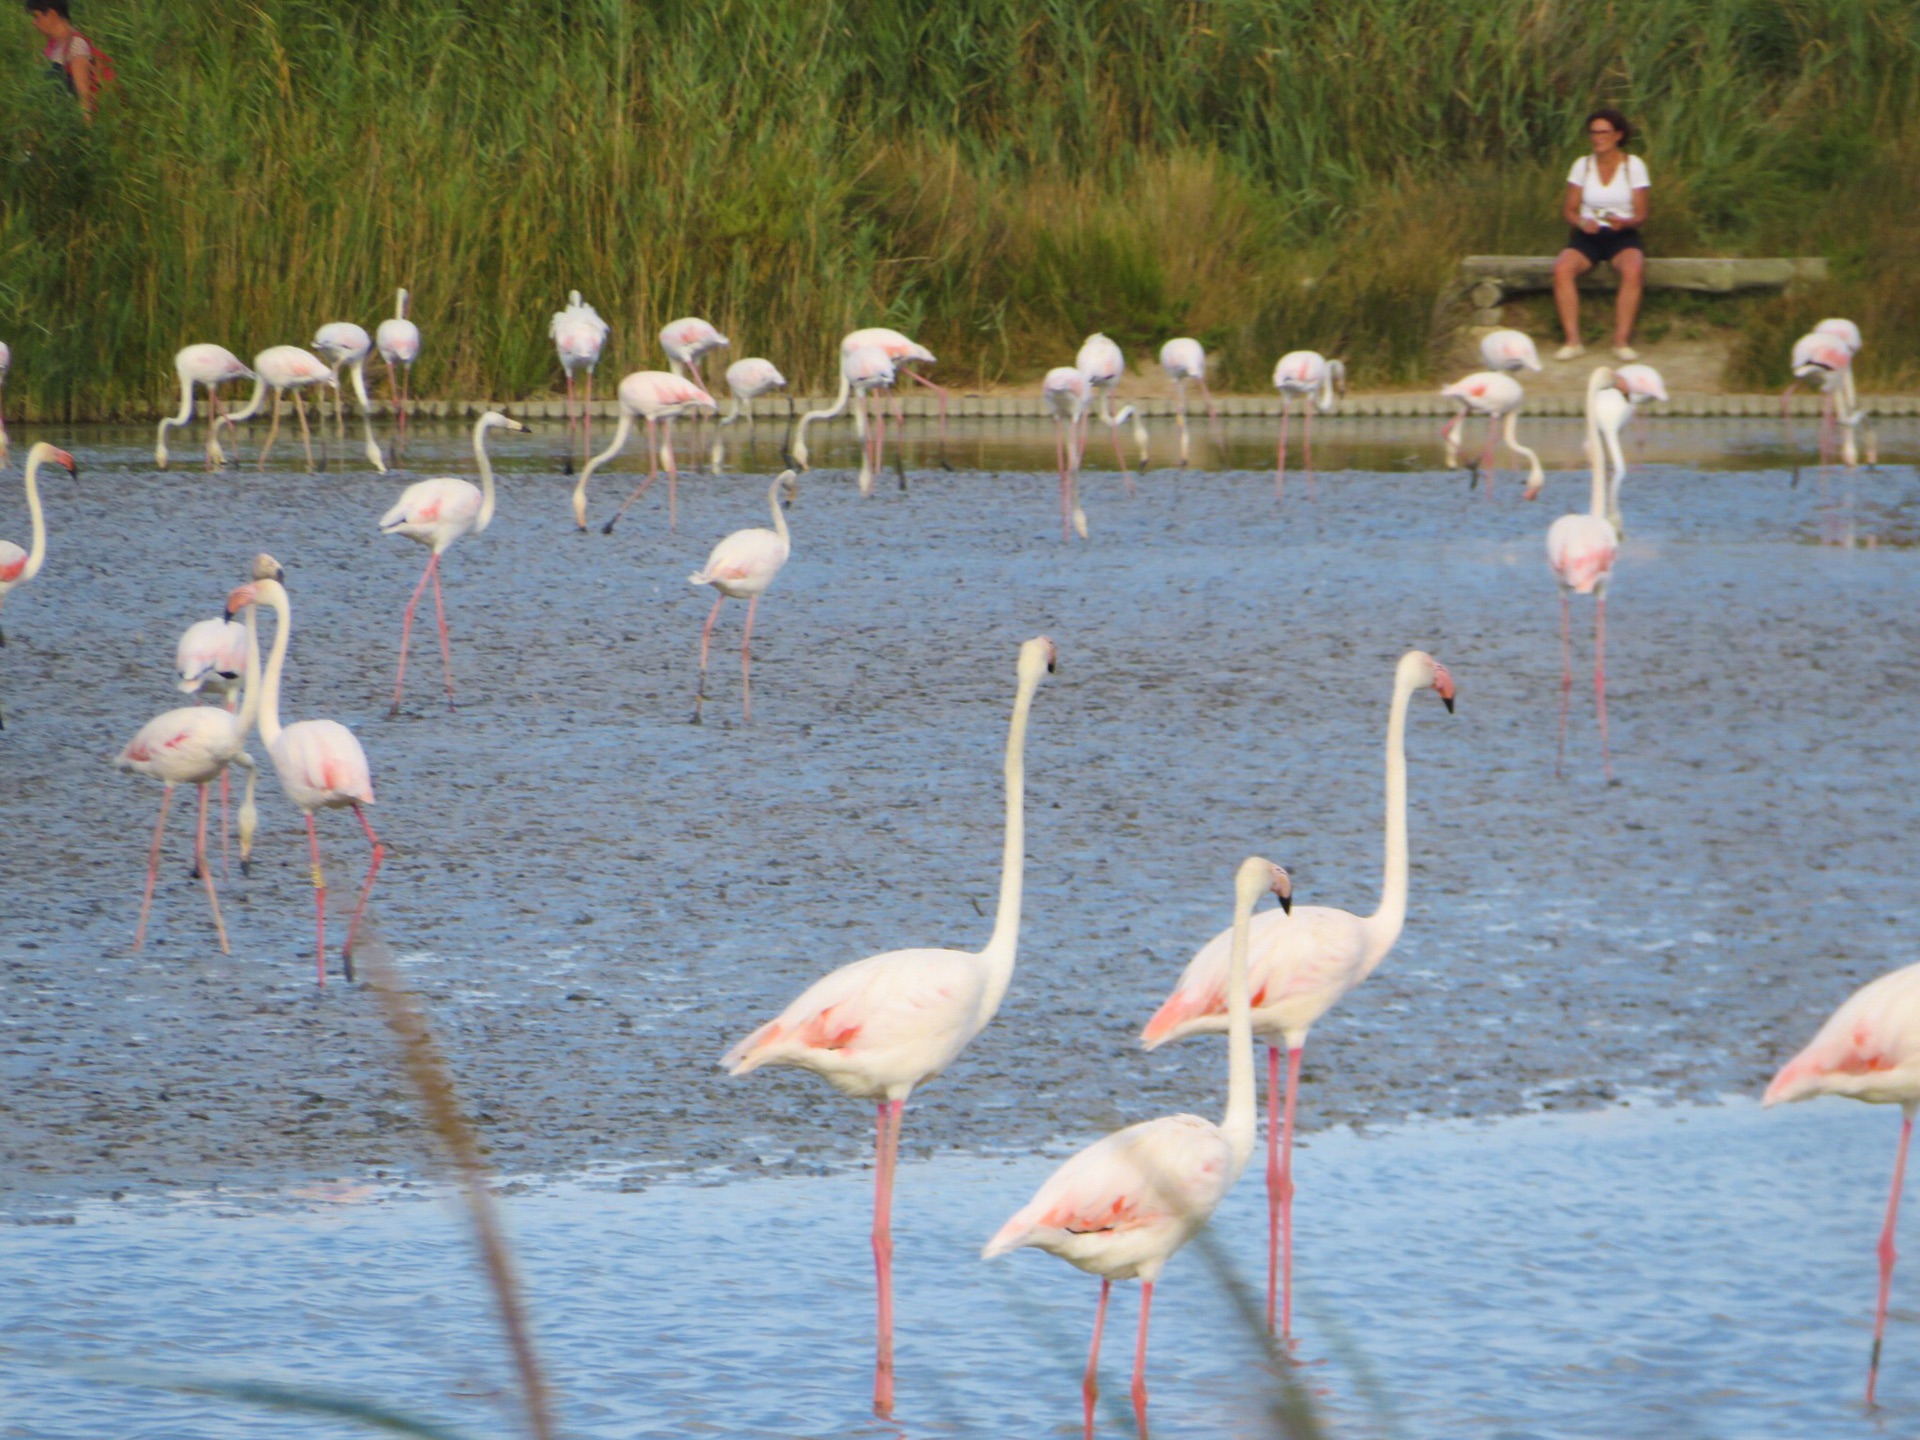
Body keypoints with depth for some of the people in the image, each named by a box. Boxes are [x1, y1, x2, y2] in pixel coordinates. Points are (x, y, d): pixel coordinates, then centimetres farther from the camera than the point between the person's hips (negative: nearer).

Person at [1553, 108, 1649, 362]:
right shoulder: (1582, 165, 7)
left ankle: (1622, 341, -32)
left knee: (1633, 270, -36)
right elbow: (1569, 209, 6)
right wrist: (1582, 223, -16)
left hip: (1622, 236, -2)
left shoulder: (1634, 165, 2)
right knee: (1562, 269, -31)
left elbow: (1640, 214, 0)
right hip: (1587, 235, 2)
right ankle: (1573, 340, -29)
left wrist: (1624, 222, -23)